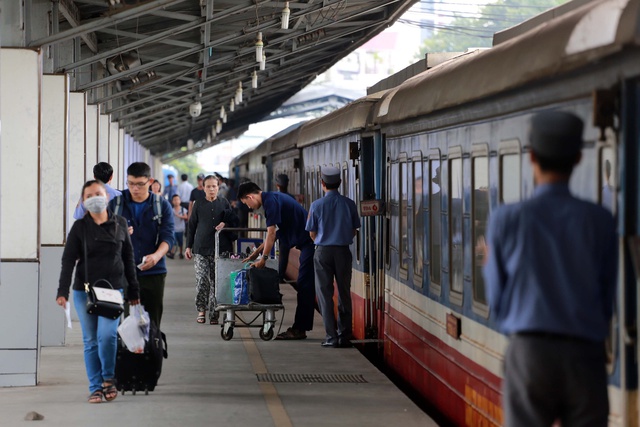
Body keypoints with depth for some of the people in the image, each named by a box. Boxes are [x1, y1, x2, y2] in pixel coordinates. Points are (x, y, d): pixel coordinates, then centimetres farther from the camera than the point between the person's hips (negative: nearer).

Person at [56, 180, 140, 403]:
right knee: (90, 341, 3)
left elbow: (128, 258, 11)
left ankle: (108, 378, 6)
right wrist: (62, 291, -14)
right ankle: (95, 388, 11)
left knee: (107, 334, -16)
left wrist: (133, 291, 11)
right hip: (84, 292, 0)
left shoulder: (120, 224, 5)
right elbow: (68, 260, -3)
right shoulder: (80, 227, 1)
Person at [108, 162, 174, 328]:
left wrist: (157, 255, -25)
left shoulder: (162, 205, 6)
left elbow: (168, 236, -4)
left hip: (153, 272, 0)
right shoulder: (115, 204, 7)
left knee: (152, 322, 0)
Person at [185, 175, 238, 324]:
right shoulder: (198, 204, 10)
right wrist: (188, 246, 9)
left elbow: (234, 220, 16)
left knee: (216, 282, -1)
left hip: (221, 249, 1)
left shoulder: (224, 203, 11)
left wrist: (225, 224, -6)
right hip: (201, 248, -1)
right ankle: (201, 309, 8)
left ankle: (214, 314, 5)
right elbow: (192, 226, 12)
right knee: (201, 280, -9)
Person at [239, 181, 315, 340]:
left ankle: (299, 329, -7)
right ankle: (299, 328, 13)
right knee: (304, 286, 10)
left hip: (309, 242, -10)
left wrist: (263, 259, -9)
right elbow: (272, 234, 25)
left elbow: (271, 234, -16)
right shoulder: (272, 198, 18)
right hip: (308, 243, 10)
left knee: (304, 286, -8)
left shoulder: (270, 201, -14)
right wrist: (256, 253, 25)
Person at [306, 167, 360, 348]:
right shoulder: (349, 204, -2)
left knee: (325, 294, 3)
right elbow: (354, 230, 6)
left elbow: (312, 234, -1)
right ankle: (344, 336, 10)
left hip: (323, 252, -2)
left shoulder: (317, 205, -8)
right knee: (344, 293, 10)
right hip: (343, 251, 2)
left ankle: (331, 337, -2)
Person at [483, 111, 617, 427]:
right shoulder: (599, 221, 0)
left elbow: (498, 302, 5)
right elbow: (608, 302, 6)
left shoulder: (507, 219, -2)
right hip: (584, 355, 1)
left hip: (528, 352, 0)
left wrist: (489, 266, 24)